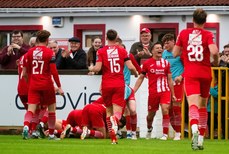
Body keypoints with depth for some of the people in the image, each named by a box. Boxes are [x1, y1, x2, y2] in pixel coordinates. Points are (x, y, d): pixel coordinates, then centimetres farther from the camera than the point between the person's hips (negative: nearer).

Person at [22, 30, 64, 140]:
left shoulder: (30, 52, 5)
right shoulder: (49, 52, -7)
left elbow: (25, 73, 8)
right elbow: (54, 71, -11)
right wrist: (59, 86, -4)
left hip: (33, 85, 3)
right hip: (47, 85, -3)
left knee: (31, 109, -4)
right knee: (51, 109, 13)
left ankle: (26, 126, -33)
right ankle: (51, 134, 17)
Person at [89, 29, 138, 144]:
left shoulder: (101, 51, -2)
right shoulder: (122, 51, 2)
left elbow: (98, 68, -11)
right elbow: (130, 67, -5)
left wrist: (91, 69, 12)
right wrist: (136, 73, 17)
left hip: (106, 85, 0)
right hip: (119, 85, 0)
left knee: (108, 111, 15)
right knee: (117, 112, -5)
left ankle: (113, 138, 13)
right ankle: (115, 120, -42)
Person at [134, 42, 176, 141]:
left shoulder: (166, 63, 7)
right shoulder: (147, 63, 3)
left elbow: (170, 79, 12)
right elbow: (141, 78, 9)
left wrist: (173, 94, 12)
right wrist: (133, 90, 2)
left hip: (165, 91, 0)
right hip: (153, 92, 0)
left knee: (165, 110, -18)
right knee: (151, 114, 10)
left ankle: (165, 134, -11)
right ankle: (149, 129, 41)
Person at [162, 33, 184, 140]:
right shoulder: (164, 53, 13)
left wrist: (181, 76, -16)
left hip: (177, 82, -6)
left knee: (176, 108, -10)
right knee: (168, 109, 5)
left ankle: (178, 134, -5)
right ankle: (175, 130, 15)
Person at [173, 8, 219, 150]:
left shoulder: (183, 33, 3)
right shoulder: (208, 35, -3)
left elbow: (175, 53, 8)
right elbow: (214, 51, -18)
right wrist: (216, 61, 3)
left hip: (190, 74, -1)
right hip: (205, 73, 1)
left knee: (193, 105, -14)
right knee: (203, 106, 16)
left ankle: (194, 128, -45)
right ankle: (200, 139, 17)